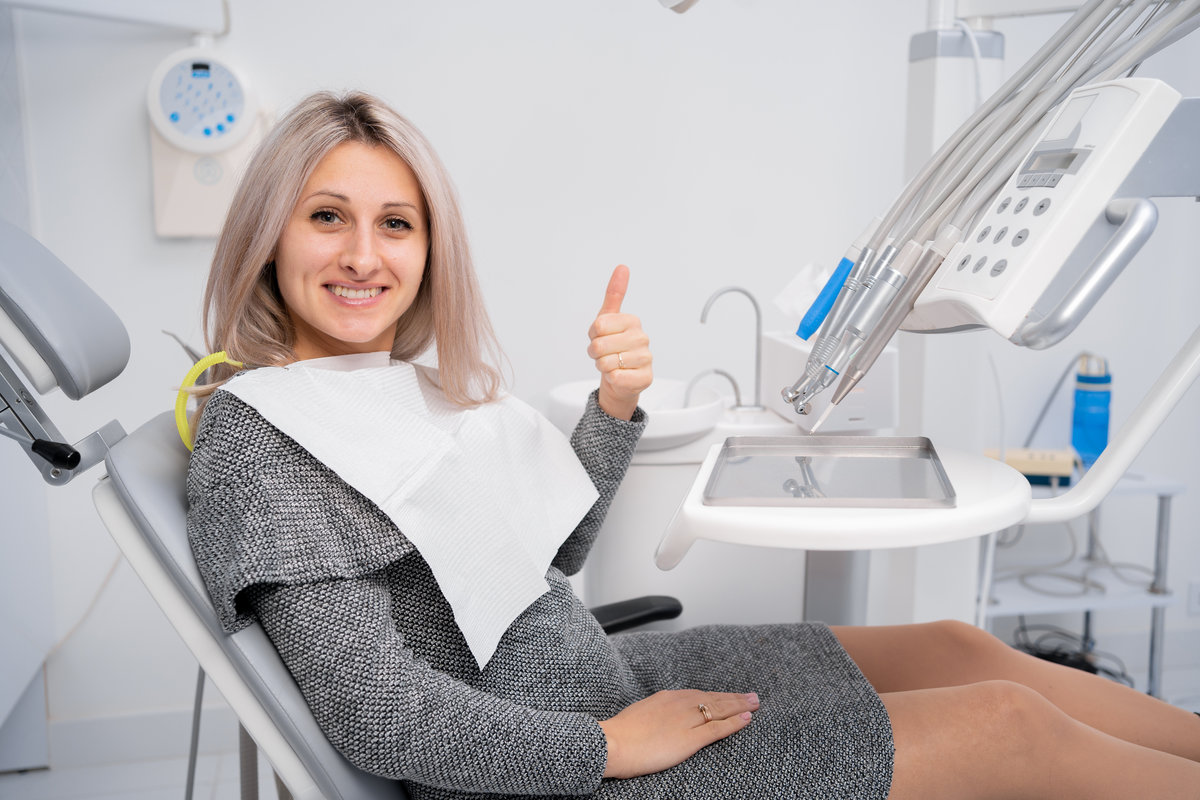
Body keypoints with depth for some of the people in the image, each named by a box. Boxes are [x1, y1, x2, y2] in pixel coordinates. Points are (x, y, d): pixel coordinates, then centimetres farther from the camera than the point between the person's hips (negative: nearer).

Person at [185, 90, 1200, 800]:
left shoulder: (416, 376, 6)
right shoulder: (253, 432, -17)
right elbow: (377, 711, -22)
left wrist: (617, 406, -5)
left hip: (601, 673, 8)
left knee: (957, 647, 7)